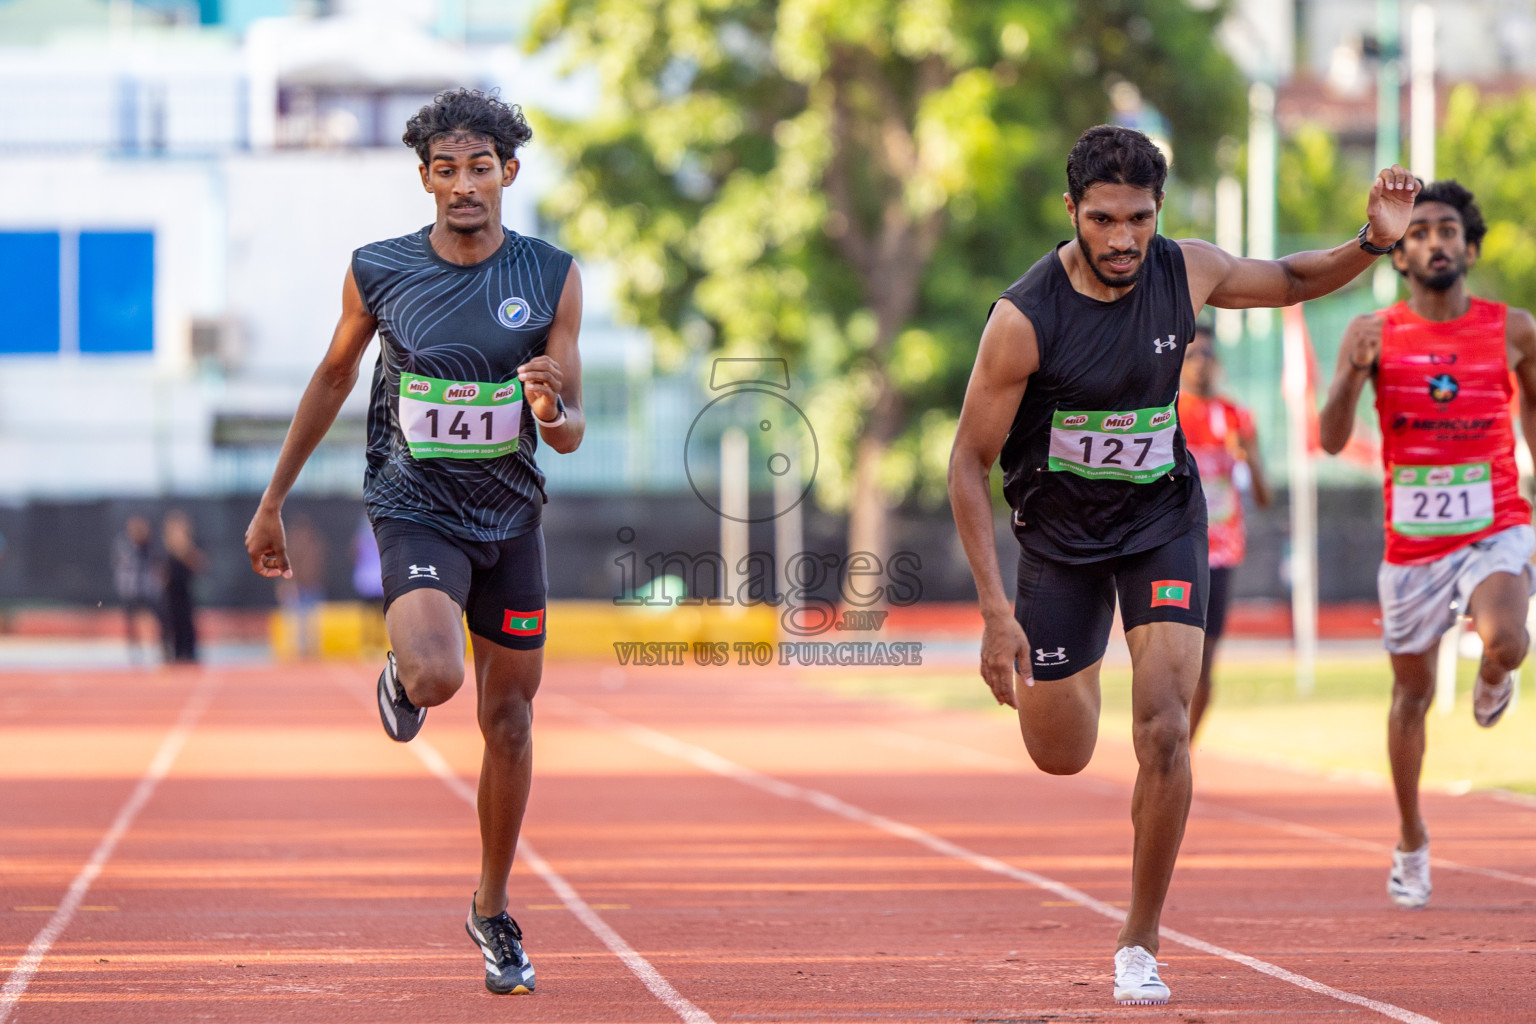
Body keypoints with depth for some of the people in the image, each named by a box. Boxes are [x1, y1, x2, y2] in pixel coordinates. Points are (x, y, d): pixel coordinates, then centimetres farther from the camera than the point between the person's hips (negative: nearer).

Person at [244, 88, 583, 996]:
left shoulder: (552, 277, -6)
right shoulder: (378, 273, -8)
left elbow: (571, 434, -4)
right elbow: (334, 378, 9)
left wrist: (554, 413, -29)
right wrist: (274, 500, 12)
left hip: (512, 514, 2)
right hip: (415, 511, -2)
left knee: (510, 717, 9)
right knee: (437, 678, -28)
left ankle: (494, 911, 28)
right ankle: (401, 676, 12)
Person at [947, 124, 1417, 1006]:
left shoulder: (1187, 272, -13)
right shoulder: (1025, 319, -23)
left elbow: (1289, 281, 9)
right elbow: (970, 462, -16)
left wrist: (1374, 243, -12)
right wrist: (996, 612, -20)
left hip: (1162, 520, 1)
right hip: (1060, 533, -1)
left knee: (1164, 732, -17)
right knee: (1061, 760, 8)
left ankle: (1141, 945, -2)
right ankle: (1080, 661, 46)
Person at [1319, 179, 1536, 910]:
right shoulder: (1375, 334, -3)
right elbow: (1331, 440, -9)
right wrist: (1354, 375, -27)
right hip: (1411, 542, 1)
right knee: (1412, 692, 11)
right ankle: (1412, 844, 30)